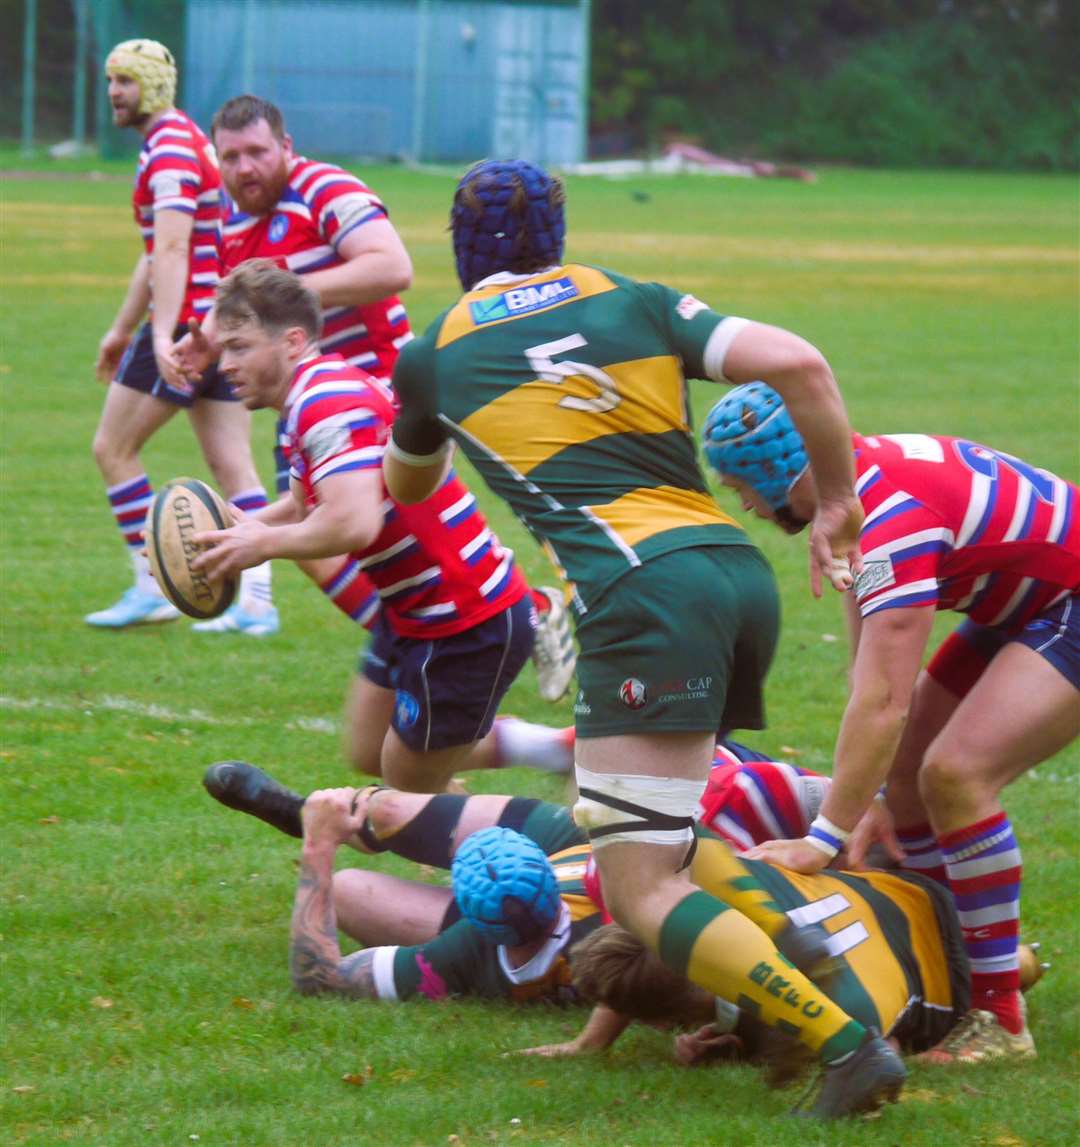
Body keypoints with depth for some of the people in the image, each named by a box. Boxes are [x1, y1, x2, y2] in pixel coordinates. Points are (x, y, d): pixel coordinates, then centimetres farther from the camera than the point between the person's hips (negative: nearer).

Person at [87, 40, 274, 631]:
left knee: (113, 448, 0)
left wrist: (162, 336, -35)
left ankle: (153, 588, 0)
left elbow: (171, 250, -26)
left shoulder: (171, 149, -13)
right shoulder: (184, 140, 19)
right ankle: (257, 598, -2)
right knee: (231, 465, 4)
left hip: (191, 318, -9)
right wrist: (122, 329, 33)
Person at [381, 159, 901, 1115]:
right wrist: (838, 500, 16)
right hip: (742, 570, 5)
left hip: (643, 592, -5)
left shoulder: (431, 358, 17)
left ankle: (846, 1041, -26)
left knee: (644, 894, -9)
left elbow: (407, 490, 39)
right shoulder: (635, 302, 19)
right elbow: (797, 363, 3)